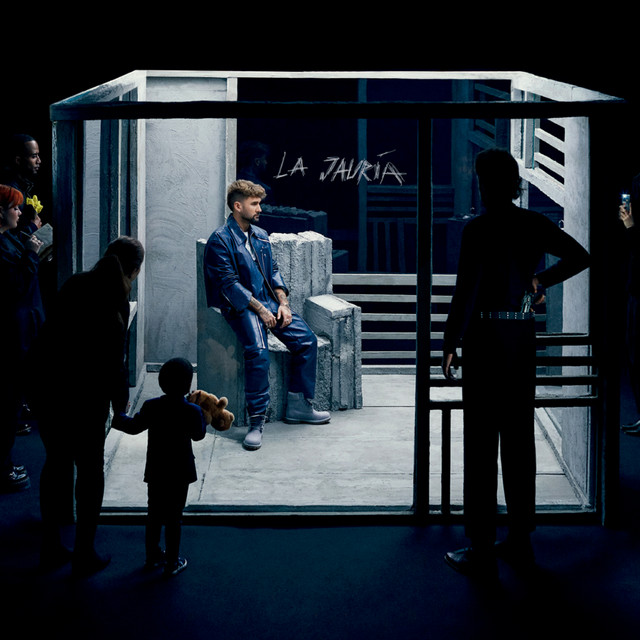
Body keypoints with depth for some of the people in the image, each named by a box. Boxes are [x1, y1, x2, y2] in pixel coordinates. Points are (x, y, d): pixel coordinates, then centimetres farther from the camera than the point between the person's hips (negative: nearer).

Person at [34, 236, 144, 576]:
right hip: (82, 392, -6)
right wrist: (120, 404, -1)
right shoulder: (114, 297, -12)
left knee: (56, 460, 20)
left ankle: (50, 546, 28)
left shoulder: (75, 284, 9)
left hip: (43, 386, 7)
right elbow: (113, 359, -13)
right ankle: (84, 553, 16)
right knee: (89, 468, 9)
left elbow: (52, 333, 12)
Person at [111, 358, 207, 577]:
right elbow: (198, 435, 0)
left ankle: (152, 556, 28)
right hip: (180, 473, -3)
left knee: (154, 515, 17)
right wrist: (204, 415, 16)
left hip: (155, 472, 3)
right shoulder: (192, 411, -15)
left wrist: (116, 418, 22)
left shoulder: (151, 407, -8)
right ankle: (172, 563, 12)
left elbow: (134, 426, 4)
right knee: (174, 518, 6)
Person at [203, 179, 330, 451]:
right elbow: (229, 283, -14)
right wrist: (260, 309, -18)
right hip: (241, 306, -7)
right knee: (258, 352, -31)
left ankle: (298, 406, 3)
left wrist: (283, 303, 0)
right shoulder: (220, 241, -8)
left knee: (307, 340, -9)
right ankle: (257, 421, -26)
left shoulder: (260, 236, 17)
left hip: (269, 302, 7)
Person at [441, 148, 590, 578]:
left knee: (482, 445, -1)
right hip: (523, 338, 6)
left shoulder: (479, 229, -13)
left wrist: (451, 345, -7)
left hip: (485, 339, -6)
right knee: (519, 439, 13)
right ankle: (521, 540, 21)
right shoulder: (535, 225, 4)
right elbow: (581, 257, 15)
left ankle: (482, 551, 2)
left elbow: (466, 291, -16)